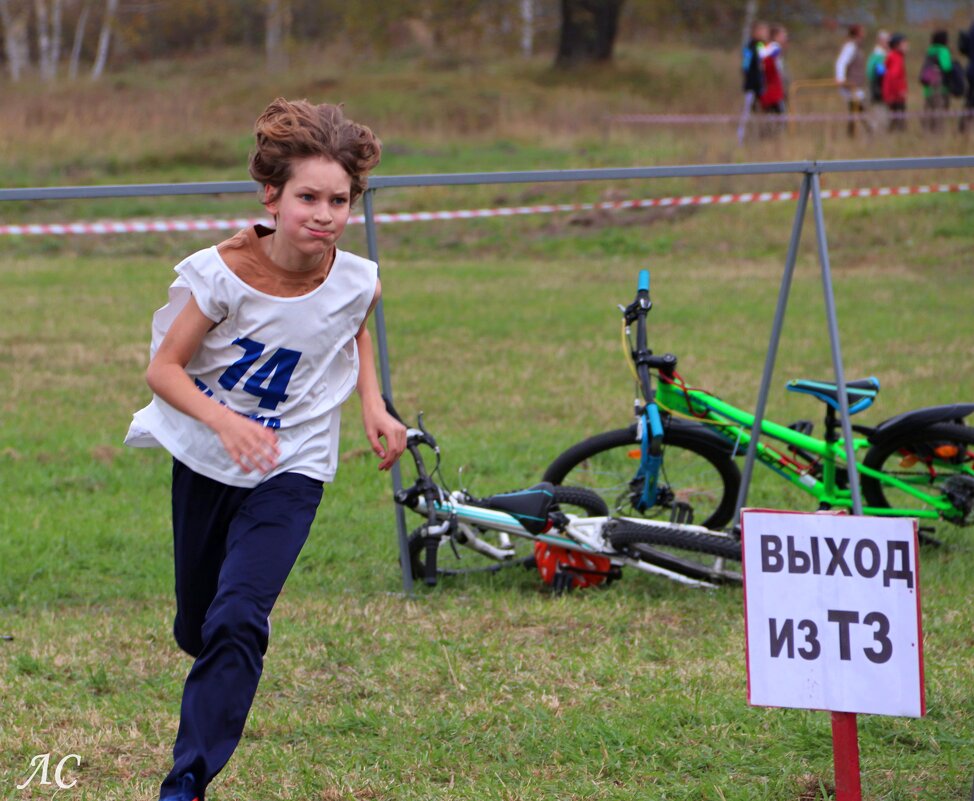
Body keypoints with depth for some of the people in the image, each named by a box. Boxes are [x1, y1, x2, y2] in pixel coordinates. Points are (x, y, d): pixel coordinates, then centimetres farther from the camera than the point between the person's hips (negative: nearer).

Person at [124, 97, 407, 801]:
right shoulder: (223, 273, -22)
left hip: (289, 472, -1)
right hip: (205, 460, 1)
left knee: (235, 624, -19)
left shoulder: (357, 284, -14)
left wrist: (374, 406, 0)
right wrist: (224, 420, -34)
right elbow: (164, 368, -18)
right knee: (196, 629, 17)